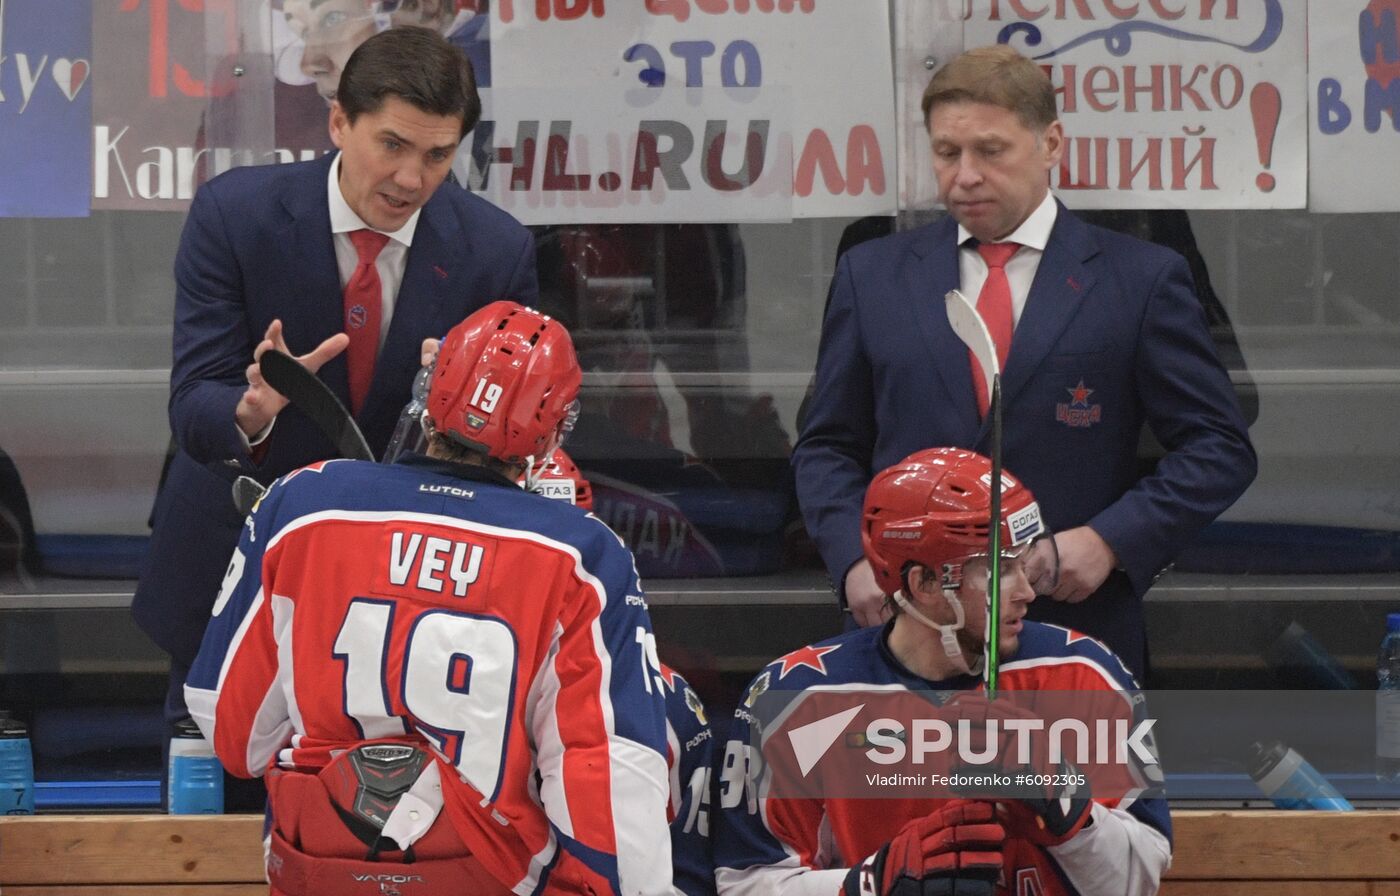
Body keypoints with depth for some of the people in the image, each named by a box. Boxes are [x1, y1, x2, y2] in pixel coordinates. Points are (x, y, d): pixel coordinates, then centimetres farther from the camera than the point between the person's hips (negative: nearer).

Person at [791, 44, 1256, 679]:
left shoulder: (1140, 280, 2)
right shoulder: (872, 275, 11)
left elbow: (1219, 449, 2)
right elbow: (828, 448, 14)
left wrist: (1110, 541, -11)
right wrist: (854, 557, -4)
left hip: (1076, 625, -2)